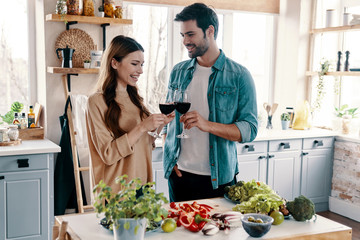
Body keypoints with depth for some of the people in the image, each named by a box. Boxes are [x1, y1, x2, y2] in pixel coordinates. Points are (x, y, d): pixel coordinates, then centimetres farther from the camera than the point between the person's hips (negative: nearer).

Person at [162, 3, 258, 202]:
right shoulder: (178, 72, 7)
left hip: (218, 178, -3)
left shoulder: (239, 76, -6)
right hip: (179, 173, 4)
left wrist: (207, 125, -24)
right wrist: (169, 158, 2)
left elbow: (250, 130, -10)